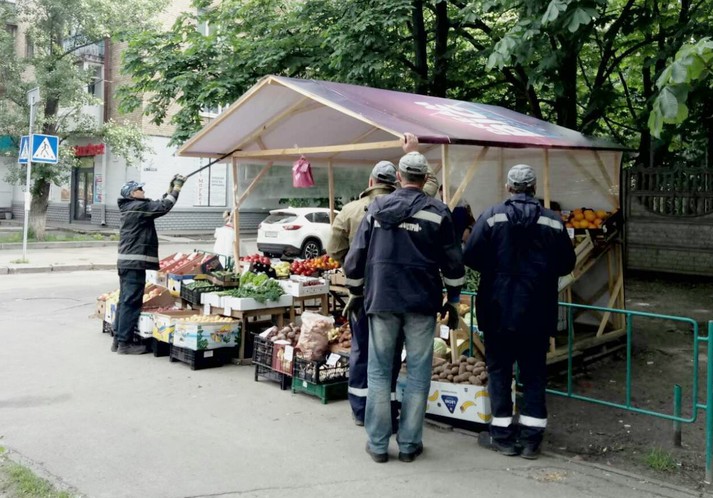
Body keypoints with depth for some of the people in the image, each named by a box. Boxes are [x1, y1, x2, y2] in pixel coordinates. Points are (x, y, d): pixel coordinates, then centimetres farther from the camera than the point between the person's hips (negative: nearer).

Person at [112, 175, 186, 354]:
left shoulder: (130, 208, 18)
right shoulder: (138, 207, -12)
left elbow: (158, 205, 22)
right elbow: (163, 207, -15)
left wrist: (171, 188, 19)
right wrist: (177, 188, -5)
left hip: (126, 262, 10)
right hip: (135, 262, -10)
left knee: (124, 301, 13)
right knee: (131, 302, -7)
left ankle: (118, 339, 19)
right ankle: (125, 342, -4)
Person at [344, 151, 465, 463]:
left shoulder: (377, 208, 5)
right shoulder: (437, 213, -1)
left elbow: (355, 256, 7)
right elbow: (453, 262, 1)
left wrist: (356, 291, 20)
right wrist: (452, 300, 12)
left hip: (381, 300, 2)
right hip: (421, 303, -1)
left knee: (379, 371, 8)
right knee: (418, 373, 7)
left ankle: (378, 444, 12)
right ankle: (409, 444, 11)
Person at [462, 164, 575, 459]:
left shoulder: (492, 216, -8)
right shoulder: (553, 221, -2)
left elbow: (471, 257, -10)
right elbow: (566, 264, 4)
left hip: (499, 310, -2)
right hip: (537, 313, 2)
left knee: (499, 369, 10)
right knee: (534, 373, 11)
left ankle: (502, 434, 16)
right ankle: (531, 437, 14)